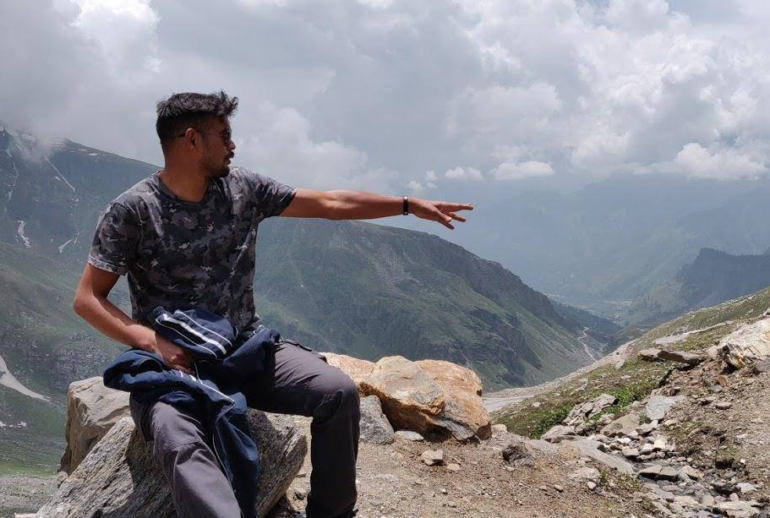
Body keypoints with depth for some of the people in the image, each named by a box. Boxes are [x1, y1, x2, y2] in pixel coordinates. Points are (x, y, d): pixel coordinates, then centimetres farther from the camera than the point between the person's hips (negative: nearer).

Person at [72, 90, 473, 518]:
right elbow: (87, 300, -8)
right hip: (172, 360, -4)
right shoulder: (132, 211, -9)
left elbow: (329, 204, 9)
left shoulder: (242, 188, 4)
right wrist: (152, 341, -23)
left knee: (338, 391, -17)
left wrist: (411, 205, 9)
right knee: (180, 443, -37)